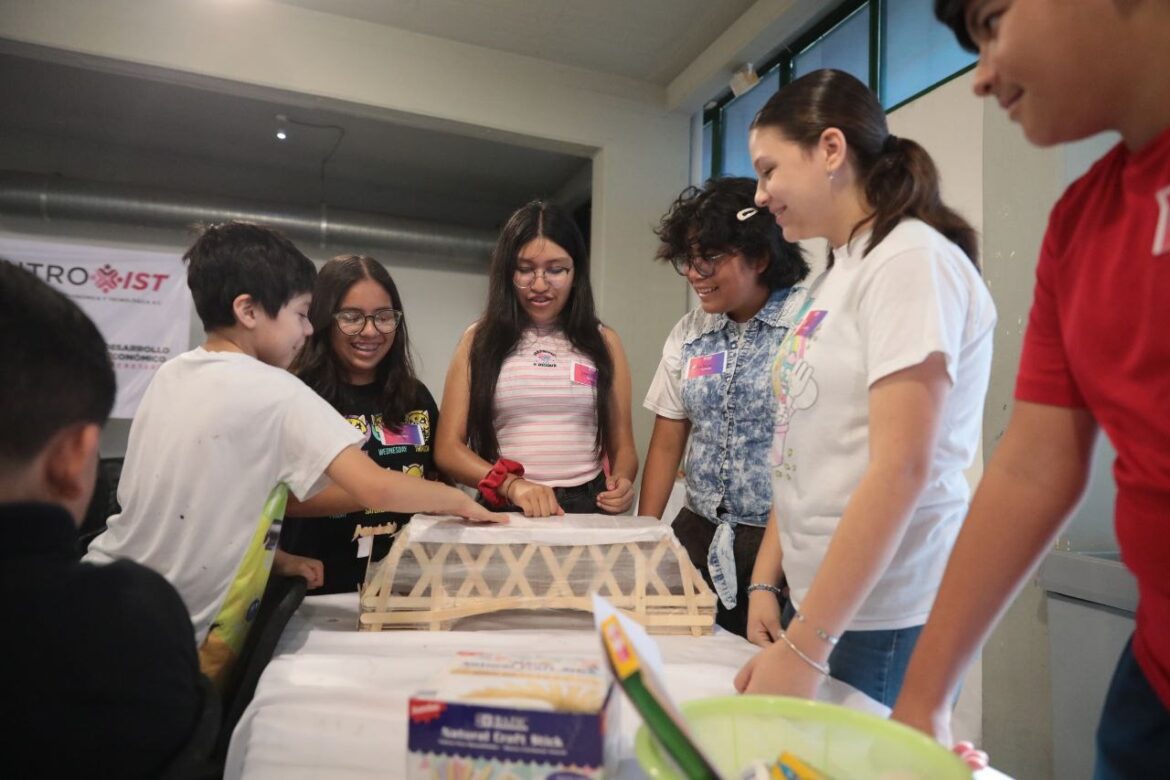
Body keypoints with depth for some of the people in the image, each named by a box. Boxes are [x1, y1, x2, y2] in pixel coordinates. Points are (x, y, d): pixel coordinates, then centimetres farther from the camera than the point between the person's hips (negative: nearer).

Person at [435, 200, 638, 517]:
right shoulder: (479, 340, 5)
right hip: (504, 512, 1)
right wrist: (511, 484, -15)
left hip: (587, 509, 0)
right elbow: (448, 447, 1)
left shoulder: (604, 342, 8)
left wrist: (621, 481, -10)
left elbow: (621, 444, 11)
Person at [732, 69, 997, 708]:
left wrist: (806, 646, -19)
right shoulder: (835, 275, 11)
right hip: (819, 606, 7)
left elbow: (902, 470, -21)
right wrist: (765, 582, 8)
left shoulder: (911, 259, -13)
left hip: (883, 623, -7)